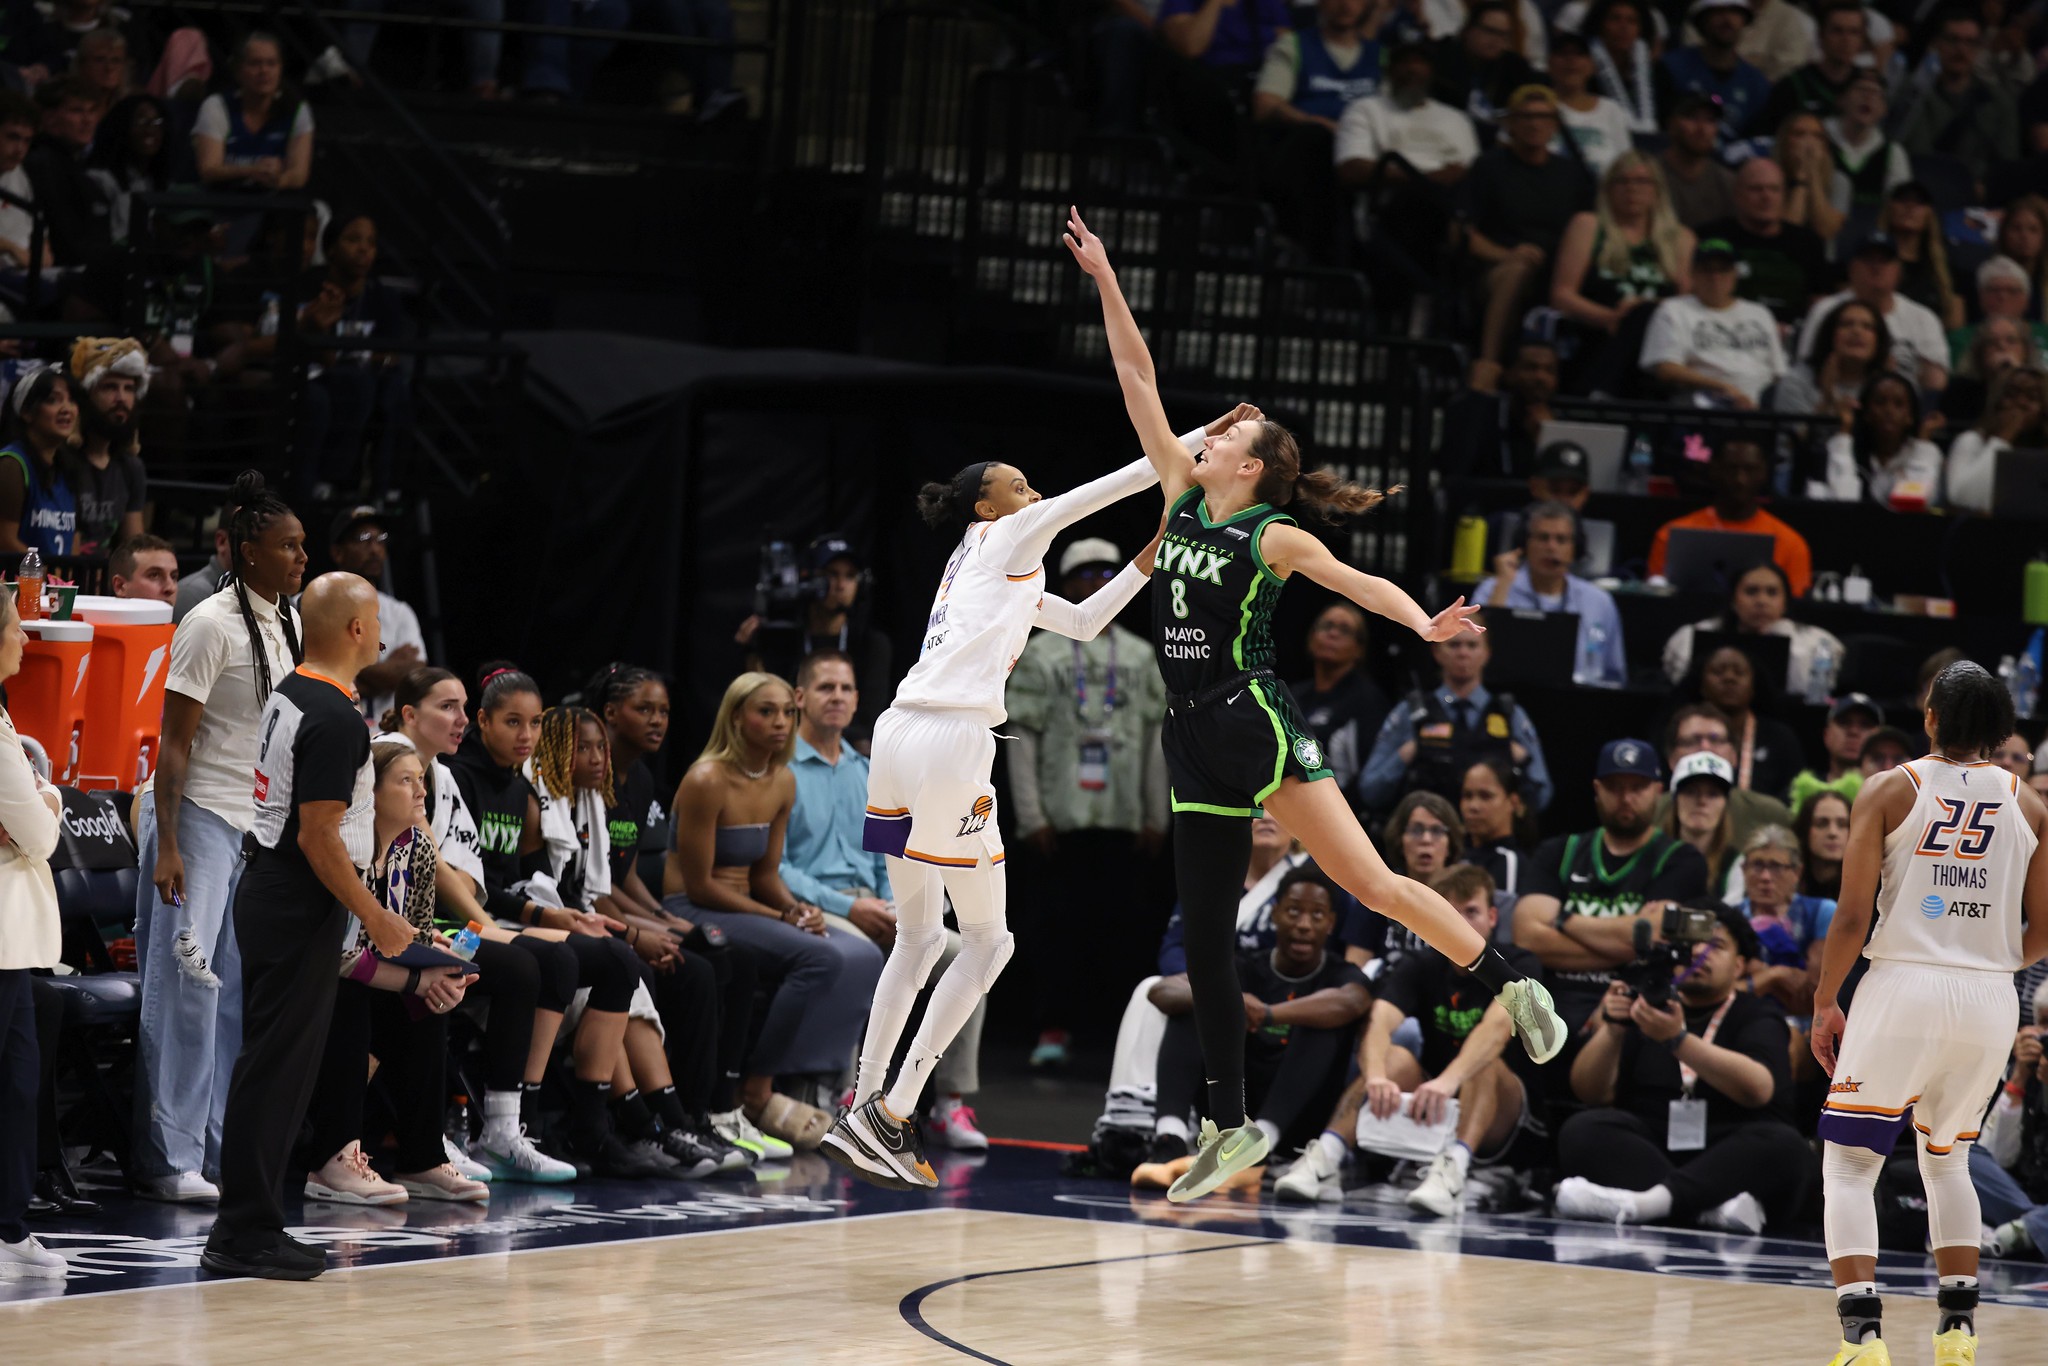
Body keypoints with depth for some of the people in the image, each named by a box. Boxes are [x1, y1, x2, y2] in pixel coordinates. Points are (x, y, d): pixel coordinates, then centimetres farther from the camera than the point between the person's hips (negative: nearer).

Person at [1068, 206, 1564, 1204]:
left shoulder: (1274, 538, -5)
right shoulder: (1182, 495, 10)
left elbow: (1356, 582, -17)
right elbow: (1138, 380, 10)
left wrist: (1422, 622, -35)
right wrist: (1104, 281, 7)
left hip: (1258, 724, -6)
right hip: (1193, 739, 6)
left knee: (1369, 880, -14)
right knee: (1203, 936, 5)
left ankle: (1509, 986, 1)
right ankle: (1230, 1129, 10)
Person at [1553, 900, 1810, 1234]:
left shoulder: (1757, 1016, 11)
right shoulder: (1644, 1006, 18)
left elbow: (1758, 1089, -12)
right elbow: (1590, 1093, 5)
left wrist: (1678, 1040, -24)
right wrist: (1611, 1030, -14)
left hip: (1729, 1162, -1)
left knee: (1782, 1144, -31)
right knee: (1583, 1129, -25)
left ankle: (1648, 1200, -50)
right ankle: (1710, 1207, -44)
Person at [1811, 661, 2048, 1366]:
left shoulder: (1889, 790, -3)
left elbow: (1853, 916, -7)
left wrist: (1824, 1003, 5)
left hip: (1905, 989, -4)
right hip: (1991, 1003, 4)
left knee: (1848, 1164, 4)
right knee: (1946, 1157, 25)